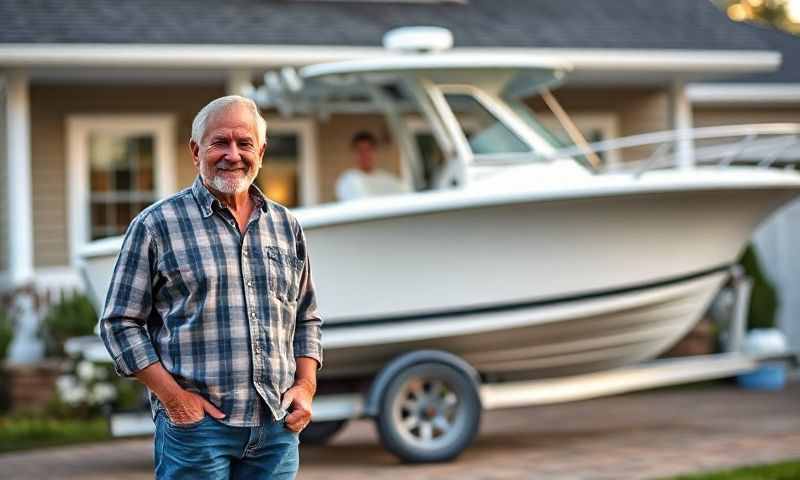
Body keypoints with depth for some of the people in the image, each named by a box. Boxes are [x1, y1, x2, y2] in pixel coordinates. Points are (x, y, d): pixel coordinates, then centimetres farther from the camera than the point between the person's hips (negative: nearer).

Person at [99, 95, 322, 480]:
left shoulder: (286, 226, 14)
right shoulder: (157, 225, -1)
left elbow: (307, 319, 21)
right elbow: (119, 323, -2)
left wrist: (306, 385, 4)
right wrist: (172, 397, -11)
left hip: (278, 427, 4)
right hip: (196, 425, -4)